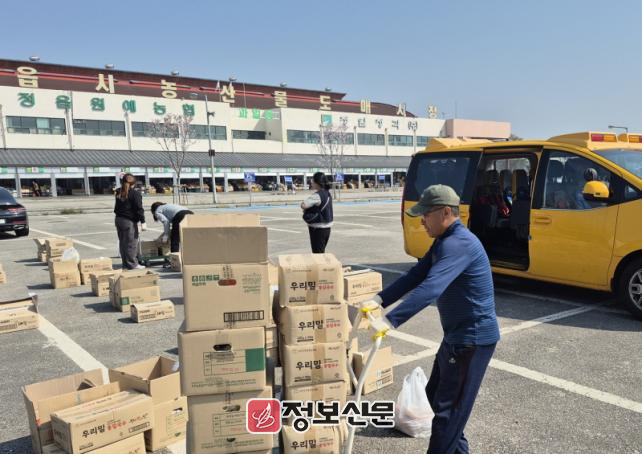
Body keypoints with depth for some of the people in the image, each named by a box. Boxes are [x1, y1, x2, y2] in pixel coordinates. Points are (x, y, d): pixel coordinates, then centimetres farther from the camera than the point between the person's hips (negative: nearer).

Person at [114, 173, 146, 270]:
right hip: (129, 221, -8)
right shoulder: (135, 194, -12)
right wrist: (143, 222, -14)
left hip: (119, 219, 8)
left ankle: (125, 263, 20)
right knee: (131, 243, -2)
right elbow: (139, 209, -15)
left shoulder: (119, 192, 9)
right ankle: (132, 264, 0)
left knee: (122, 242, 13)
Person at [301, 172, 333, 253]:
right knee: (321, 252, 19)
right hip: (327, 227, 9)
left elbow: (303, 205, -28)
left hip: (318, 229, -9)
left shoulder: (317, 195, -20)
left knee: (317, 253, 0)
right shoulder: (327, 193, 7)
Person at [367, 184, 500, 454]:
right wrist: (379, 299, -6)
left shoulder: (459, 243, -24)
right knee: (435, 396, 20)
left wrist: (389, 321, -43)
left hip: (472, 338, -10)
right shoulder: (444, 242, 10)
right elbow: (416, 275, 6)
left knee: (448, 408, -1)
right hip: (457, 335, 10)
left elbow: (431, 287, -37)